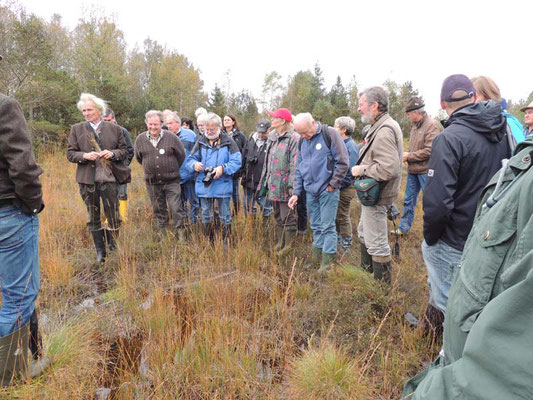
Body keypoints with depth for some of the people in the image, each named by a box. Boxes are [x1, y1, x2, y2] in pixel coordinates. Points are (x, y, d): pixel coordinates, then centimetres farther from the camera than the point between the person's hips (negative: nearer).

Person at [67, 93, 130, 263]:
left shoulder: (115, 128, 4)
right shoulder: (77, 129, 6)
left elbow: (124, 151, 7)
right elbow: (70, 153, 6)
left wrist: (112, 153, -13)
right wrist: (85, 156, -15)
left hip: (109, 178, -1)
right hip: (87, 179, 2)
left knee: (113, 214, 2)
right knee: (93, 217, 10)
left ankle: (113, 246, 20)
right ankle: (100, 250, 22)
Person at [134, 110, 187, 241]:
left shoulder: (171, 138, -6)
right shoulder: (140, 139, 1)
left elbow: (181, 155, 5)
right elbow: (139, 158, 18)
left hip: (171, 181, -3)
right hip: (152, 183, 3)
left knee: (176, 208, -4)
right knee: (159, 210, 12)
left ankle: (181, 234, 7)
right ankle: (163, 234, 24)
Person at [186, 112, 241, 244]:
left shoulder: (228, 142, -5)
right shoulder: (200, 142, 6)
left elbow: (237, 161, -9)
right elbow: (190, 159, 9)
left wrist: (223, 168, -24)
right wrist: (194, 164, -14)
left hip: (222, 185, -4)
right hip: (204, 185, 4)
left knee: (224, 216, 7)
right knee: (206, 216, 15)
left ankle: (226, 243, 20)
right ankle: (209, 242, 30)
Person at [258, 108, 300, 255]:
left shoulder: (293, 138, -12)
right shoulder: (272, 137, 14)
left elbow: (295, 164, -17)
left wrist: (292, 185, -21)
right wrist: (264, 182, 17)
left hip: (285, 186, -8)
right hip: (273, 185, 8)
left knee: (287, 217, 2)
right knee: (278, 216, 18)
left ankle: (288, 246, 15)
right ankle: (279, 243, 31)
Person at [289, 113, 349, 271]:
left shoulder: (330, 134, -10)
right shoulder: (302, 141, 9)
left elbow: (343, 162, -11)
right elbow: (299, 169, 15)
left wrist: (333, 184, -10)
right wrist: (296, 192, 10)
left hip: (327, 190, -6)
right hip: (310, 191, 6)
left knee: (327, 226, -2)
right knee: (316, 226, 14)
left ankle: (327, 261, 8)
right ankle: (316, 258, 25)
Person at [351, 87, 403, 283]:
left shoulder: (384, 131, -24)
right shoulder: (379, 126, 10)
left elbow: (390, 168, -32)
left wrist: (362, 169, -21)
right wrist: (363, 168, 5)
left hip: (376, 196, -11)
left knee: (377, 244, 2)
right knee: (364, 234, 26)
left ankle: (383, 282, 17)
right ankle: (366, 269, 45)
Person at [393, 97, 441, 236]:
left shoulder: (432, 125, -15)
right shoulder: (415, 126, 11)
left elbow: (429, 151, -22)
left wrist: (409, 156, -15)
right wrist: (407, 154, 0)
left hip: (425, 171, -8)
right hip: (413, 170, 9)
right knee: (409, 200, 15)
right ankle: (404, 228, 27)